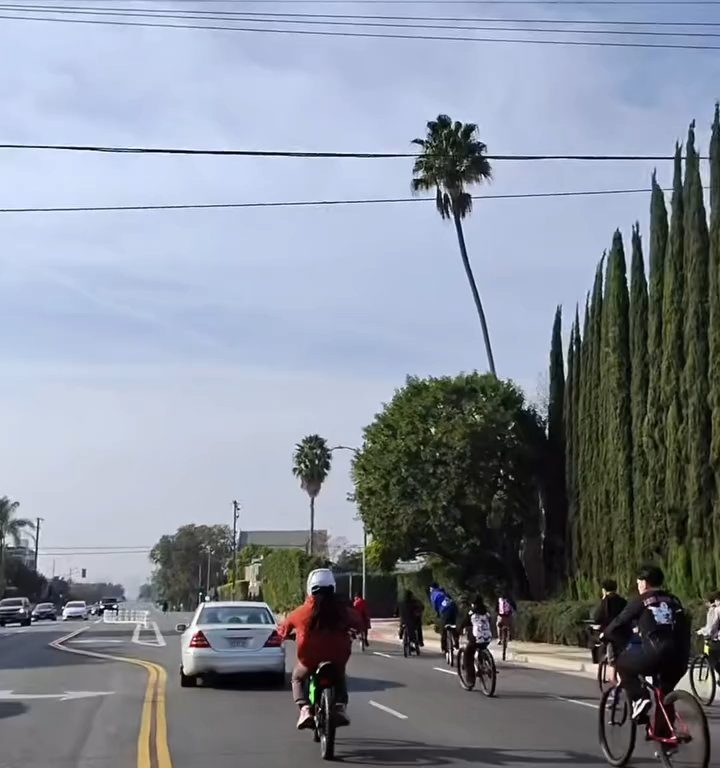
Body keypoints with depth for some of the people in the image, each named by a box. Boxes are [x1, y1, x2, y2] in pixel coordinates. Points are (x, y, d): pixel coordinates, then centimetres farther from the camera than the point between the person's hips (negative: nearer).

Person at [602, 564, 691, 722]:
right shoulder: (674, 601, 21)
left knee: (622, 663, 19)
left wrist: (605, 635, 30)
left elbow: (619, 622, 11)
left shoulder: (641, 600, 7)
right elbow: (685, 628, 24)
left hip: (654, 656, -6)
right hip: (679, 659, 6)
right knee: (665, 695, 25)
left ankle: (639, 699, 1)